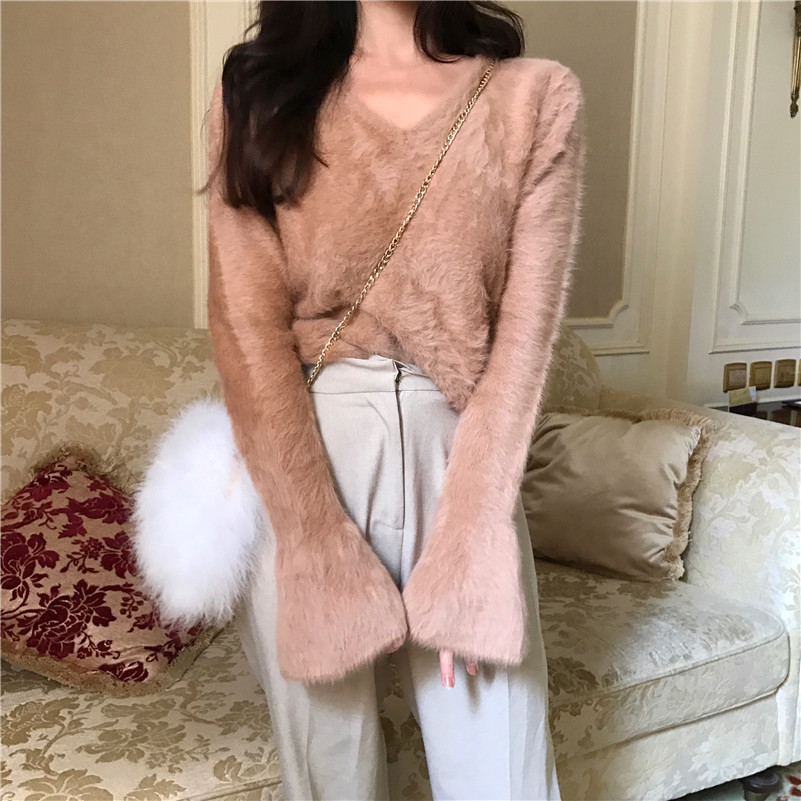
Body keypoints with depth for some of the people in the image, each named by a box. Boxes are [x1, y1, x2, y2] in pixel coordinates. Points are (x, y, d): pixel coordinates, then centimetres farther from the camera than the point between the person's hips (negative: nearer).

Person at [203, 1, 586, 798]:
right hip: (298, 459, 1)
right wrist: (323, 554, -13)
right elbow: (248, 328, -6)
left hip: (464, 455, 0)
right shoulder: (259, 93, 2)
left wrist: (463, 553, -12)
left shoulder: (538, 97, 1)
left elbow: (523, 334, -5)